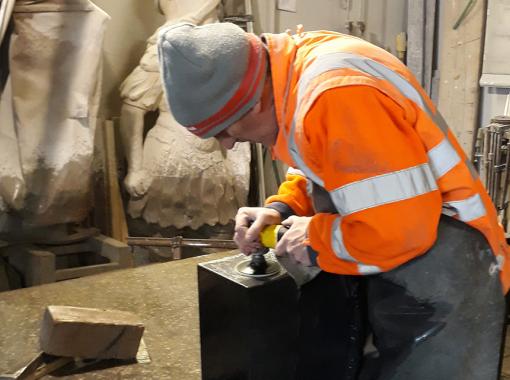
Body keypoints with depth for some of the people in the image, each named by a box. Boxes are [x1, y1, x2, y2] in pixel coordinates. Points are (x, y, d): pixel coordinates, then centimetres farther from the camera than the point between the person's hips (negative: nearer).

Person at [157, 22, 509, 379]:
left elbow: (400, 229, -30)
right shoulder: (296, 64, -1)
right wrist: (281, 210, -1)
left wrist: (315, 239, -15)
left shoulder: (337, 96, -31)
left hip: (437, 278, -9)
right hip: (380, 265, 9)